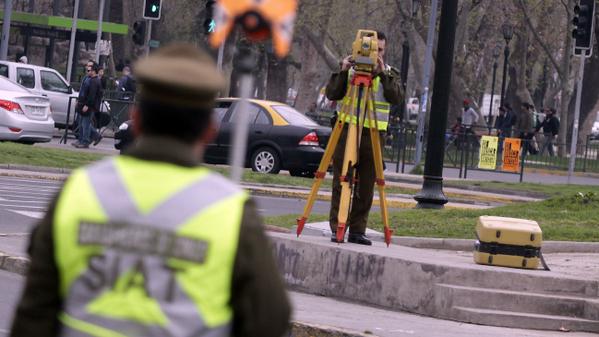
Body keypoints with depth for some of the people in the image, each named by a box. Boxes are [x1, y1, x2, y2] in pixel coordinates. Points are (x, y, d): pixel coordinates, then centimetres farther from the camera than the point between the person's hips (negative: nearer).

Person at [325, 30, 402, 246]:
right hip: (347, 130, -1)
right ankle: (336, 228, 0)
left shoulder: (390, 73, 9)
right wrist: (343, 72, -15)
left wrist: (383, 75, -18)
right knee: (341, 183, -3)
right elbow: (332, 94, -3)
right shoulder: (350, 68, 6)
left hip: (373, 135, 1)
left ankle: (357, 230, 8)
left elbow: (396, 98, -8)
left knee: (366, 187, 2)